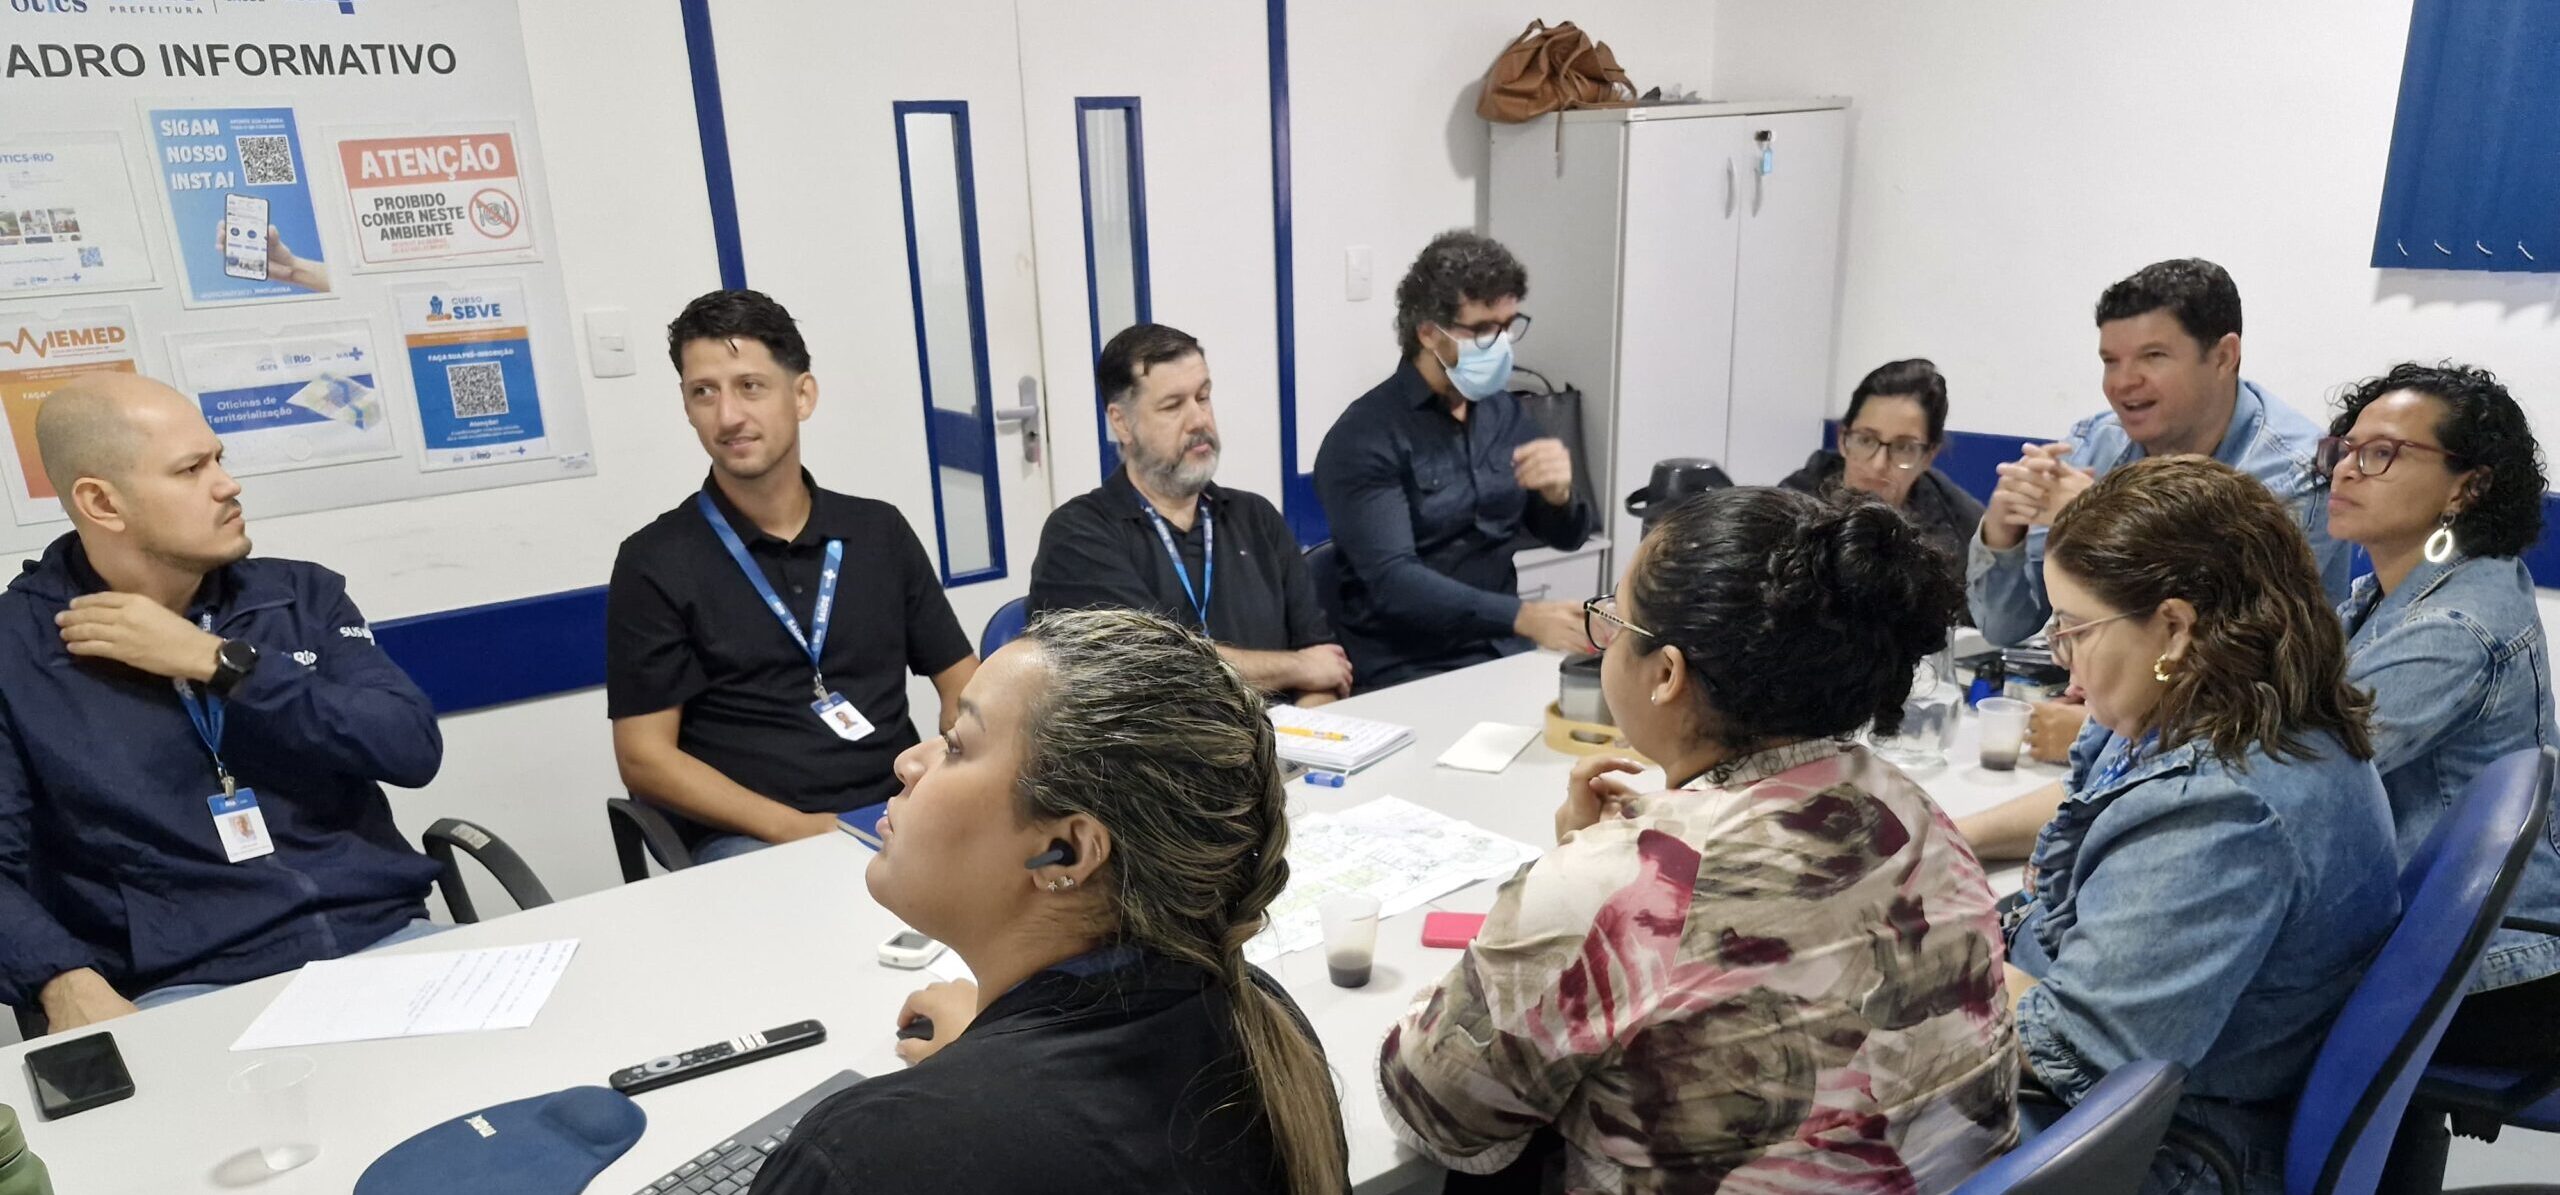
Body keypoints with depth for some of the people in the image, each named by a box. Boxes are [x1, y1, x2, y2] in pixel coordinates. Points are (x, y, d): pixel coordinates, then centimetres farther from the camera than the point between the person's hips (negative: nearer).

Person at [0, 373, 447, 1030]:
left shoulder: (302, 595, 10)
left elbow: (414, 748, -3)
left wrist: (216, 663, -6)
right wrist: (67, 986, -18)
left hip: (385, 943, 2)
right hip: (188, 988, -1)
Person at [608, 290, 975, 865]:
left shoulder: (881, 531, 12)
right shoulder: (655, 562, 2)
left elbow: (964, 683, 14)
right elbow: (645, 757, -2)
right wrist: (795, 828, -15)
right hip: (751, 841, -3)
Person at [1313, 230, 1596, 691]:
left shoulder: (1504, 412, 8)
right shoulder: (1365, 437, -12)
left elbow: (1566, 537, 12)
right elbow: (1391, 581, -24)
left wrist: (1558, 494, -13)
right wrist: (1524, 617, -36)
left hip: (1503, 651, 7)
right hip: (1408, 673, -6)